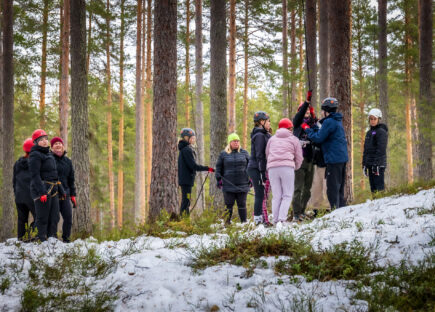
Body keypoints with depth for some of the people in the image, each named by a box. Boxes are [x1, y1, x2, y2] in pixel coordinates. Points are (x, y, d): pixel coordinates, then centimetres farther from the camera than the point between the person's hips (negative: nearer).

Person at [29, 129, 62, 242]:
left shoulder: (49, 154, 20)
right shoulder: (35, 155, -8)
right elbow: (35, 175, -16)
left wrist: (59, 190, 23)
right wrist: (42, 192, -23)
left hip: (53, 190, 9)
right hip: (42, 190, -9)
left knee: (54, 218, 9)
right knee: (42, 219, -7)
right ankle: (42, 241, -5)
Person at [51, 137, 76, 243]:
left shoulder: (67, 161, 16)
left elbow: (71, 179, 20)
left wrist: (73, 195, 16)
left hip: (65, 194, 5)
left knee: (68, 217, 0)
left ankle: (66, 238, 12)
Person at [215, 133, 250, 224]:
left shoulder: (244, 153, 10)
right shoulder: (223, 154, 6)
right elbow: (219, 168, 9)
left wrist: (250, 179, 8)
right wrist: (219, 179, 0)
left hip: (242, 185, 1)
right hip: (228, 185, -1)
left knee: (242, 205, 5)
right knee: (229, 205, 1)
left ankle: (244, 222, 10)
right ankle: (227, 222, 7)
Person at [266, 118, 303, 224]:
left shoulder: (272, 139, 21)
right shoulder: (294, 139, 15)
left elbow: (267, 154, 22)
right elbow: (299, 158, 16)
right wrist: (295, 167, 34)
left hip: (272, 168, 3)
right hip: (287, 167, -3)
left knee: (276, 196, 6)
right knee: (287, 195, 1)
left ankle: (276, 220, -3)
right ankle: (282, 219, -15)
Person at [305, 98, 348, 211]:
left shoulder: (329, 122, -13)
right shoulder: (338, 121, 17)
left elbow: (318, 138, -13)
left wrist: (308, 130, 1)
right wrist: (314, 129, 14)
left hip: (334, 159, -9)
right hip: (342, 158, 9)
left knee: (332, 188, -7)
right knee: (339, 187, 15)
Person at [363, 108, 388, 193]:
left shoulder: (381, 132, -7)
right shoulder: (369, 132, 18)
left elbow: (381, 149, -15)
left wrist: (376, 164, -20)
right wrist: (364, 164, 15)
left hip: (379, 164, -8)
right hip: (370, 164, 8)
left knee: (379, 187, -12)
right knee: (373, 187, 8)